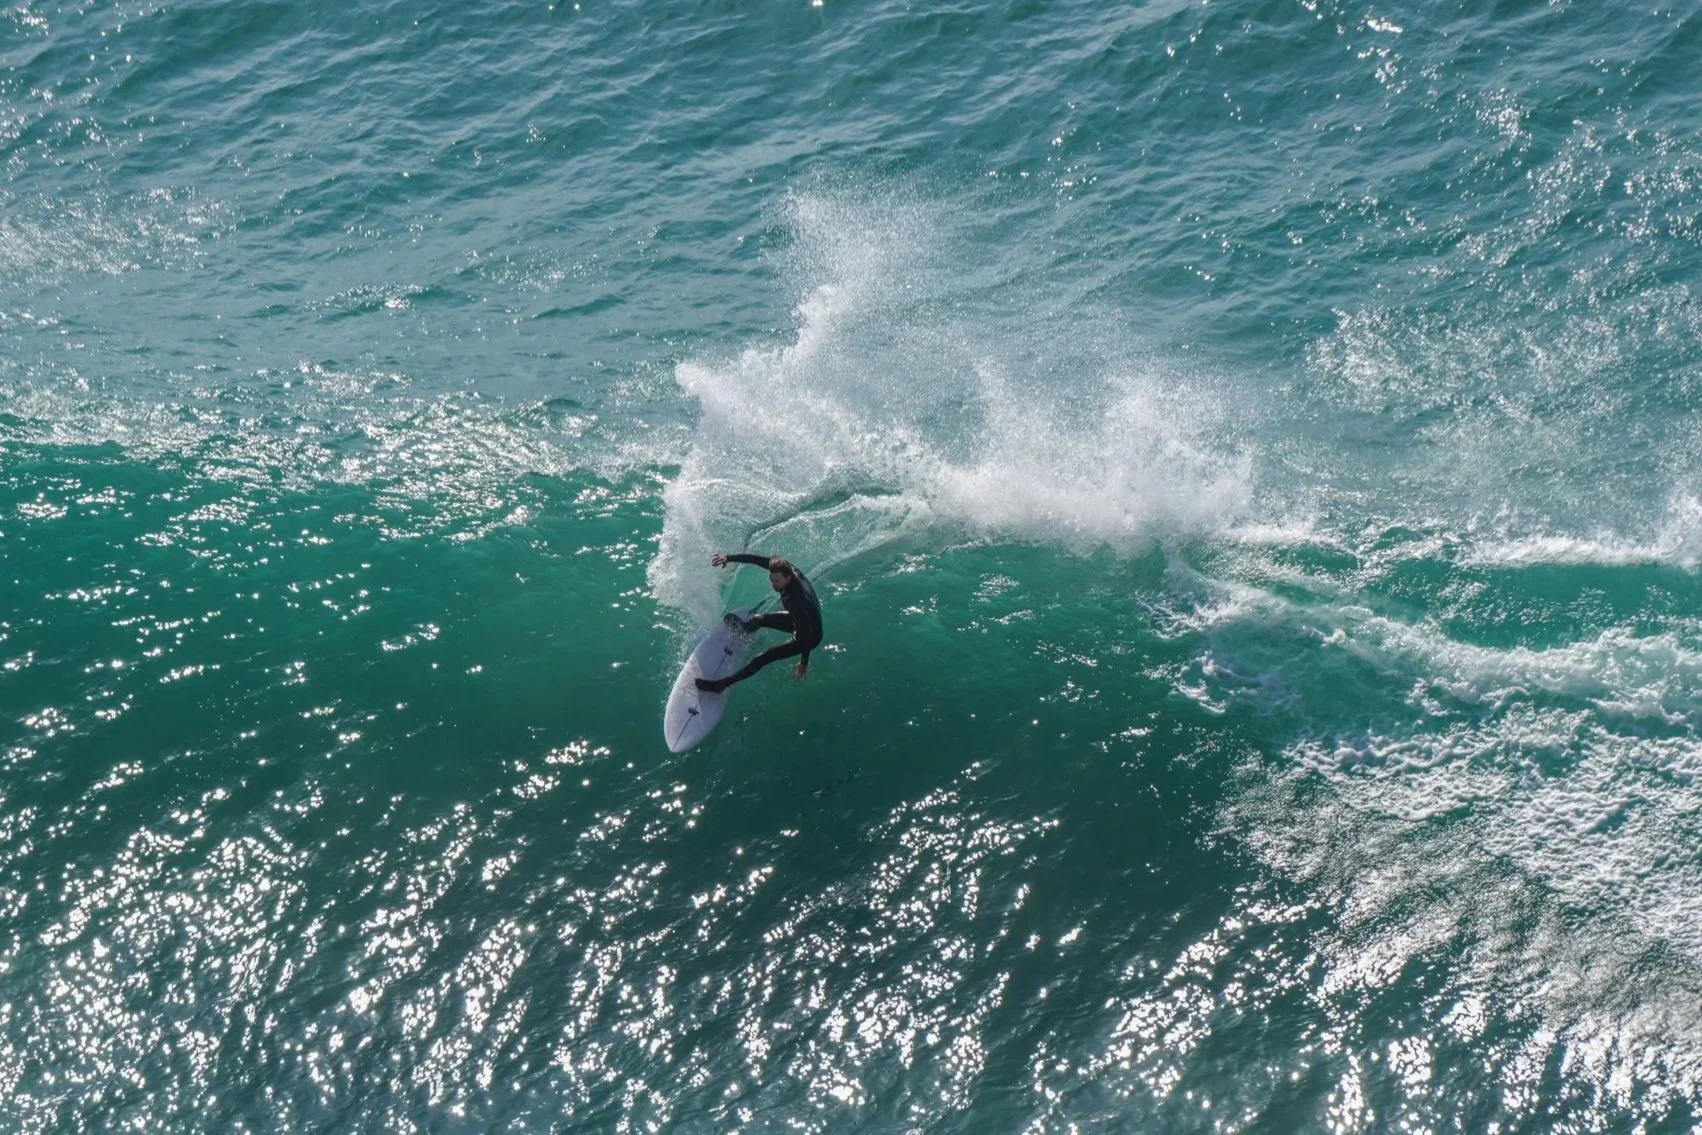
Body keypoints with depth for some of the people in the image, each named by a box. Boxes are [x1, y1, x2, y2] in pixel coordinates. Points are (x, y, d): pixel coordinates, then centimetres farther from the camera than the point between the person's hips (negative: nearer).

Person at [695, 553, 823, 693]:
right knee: (759, 620, 30)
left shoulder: (796, 600, -44)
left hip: (811, 636, -8)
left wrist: (804, 662, -27)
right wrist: (729, 558, -15)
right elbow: (758, 559, -14)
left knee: (762, 659, -4)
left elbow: (807, 634, -36)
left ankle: (720, 684, 9)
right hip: (801, 620, 8)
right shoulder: (786, 568, -24)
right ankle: (745, 627, 66)